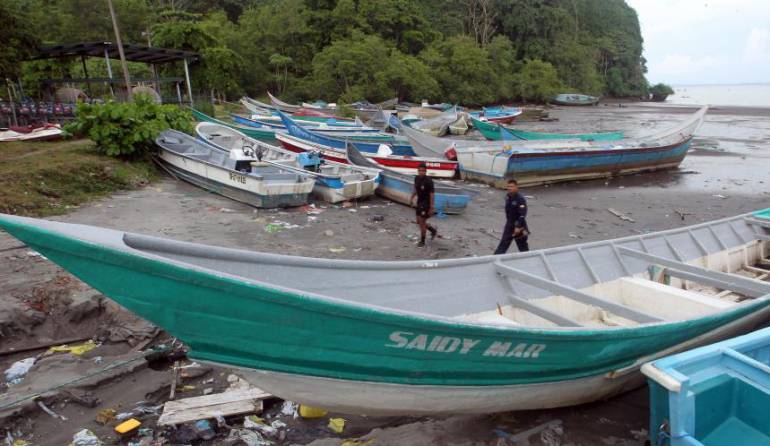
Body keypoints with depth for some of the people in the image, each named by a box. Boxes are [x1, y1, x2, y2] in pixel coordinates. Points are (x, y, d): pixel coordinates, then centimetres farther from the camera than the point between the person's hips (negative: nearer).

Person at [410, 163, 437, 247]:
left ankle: (422, 241, 13)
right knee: (419, 222, 13)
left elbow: (431, 195, -18)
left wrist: (431, 208, -18)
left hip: (426, 203, -7)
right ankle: (433, 231, 35)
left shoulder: (429, 181, -19)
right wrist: (412, 198, 4)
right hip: (419, 203, 7)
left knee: (422, 222, -3)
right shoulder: (417, 178, 1)